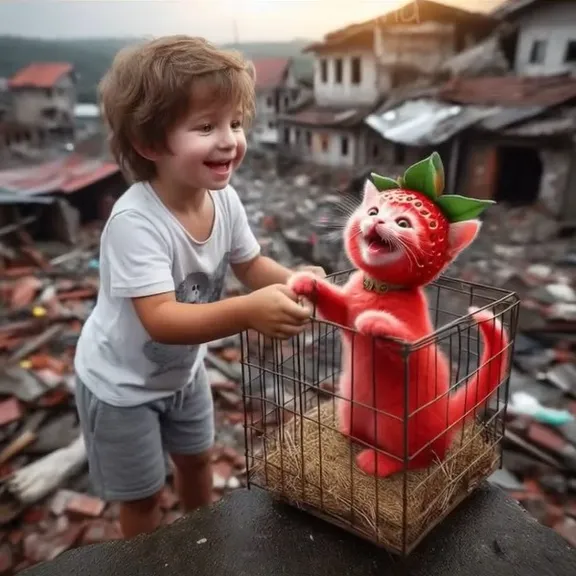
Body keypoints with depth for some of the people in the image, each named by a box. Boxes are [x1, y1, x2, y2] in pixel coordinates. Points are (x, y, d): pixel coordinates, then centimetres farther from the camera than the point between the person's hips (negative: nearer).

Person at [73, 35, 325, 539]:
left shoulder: (225, 200, -17)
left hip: (182, 367, 7)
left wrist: (292, 281, -24)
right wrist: (249, 311, -56)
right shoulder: (135, 221, -37)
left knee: (197, 459, 28)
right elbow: (161, 321, -44)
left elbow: (251, 266, -3)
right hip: (122, 382, -6)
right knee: (143, 496, 14)